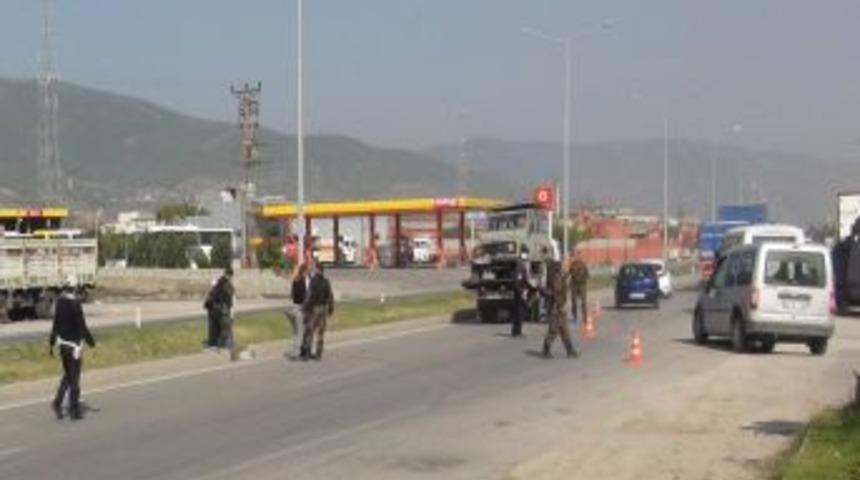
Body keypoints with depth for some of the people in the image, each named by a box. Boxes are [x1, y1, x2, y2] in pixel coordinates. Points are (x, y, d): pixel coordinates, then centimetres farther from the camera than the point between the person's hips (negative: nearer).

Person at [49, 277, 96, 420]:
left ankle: (57, 402, 7)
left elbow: (55, 324, 7)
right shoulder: (75, 303, -18)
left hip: (62, 343, 6)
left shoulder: (59, 302, 1)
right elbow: (82, 325, -16)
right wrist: (91, 342, -5)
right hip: (73, 343, -6)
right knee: (74, 377, 2)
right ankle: (74, 410, 8)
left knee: (67, 375, 19)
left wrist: (51, 343, 13)